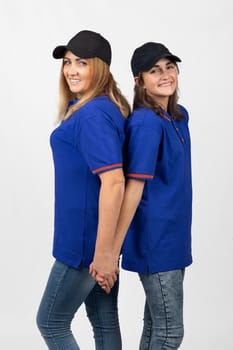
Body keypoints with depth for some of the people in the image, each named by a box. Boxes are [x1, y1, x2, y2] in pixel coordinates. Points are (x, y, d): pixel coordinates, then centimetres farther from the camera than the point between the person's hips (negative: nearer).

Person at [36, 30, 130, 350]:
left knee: (50, 322, 6)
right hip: (96, 233, 9)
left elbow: (113, 182, -27)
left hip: (88, 238, -9)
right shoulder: (104, 108, 11)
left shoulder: (92, 115, -20)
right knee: (105, 322, 16)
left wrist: (103, 251, -25)